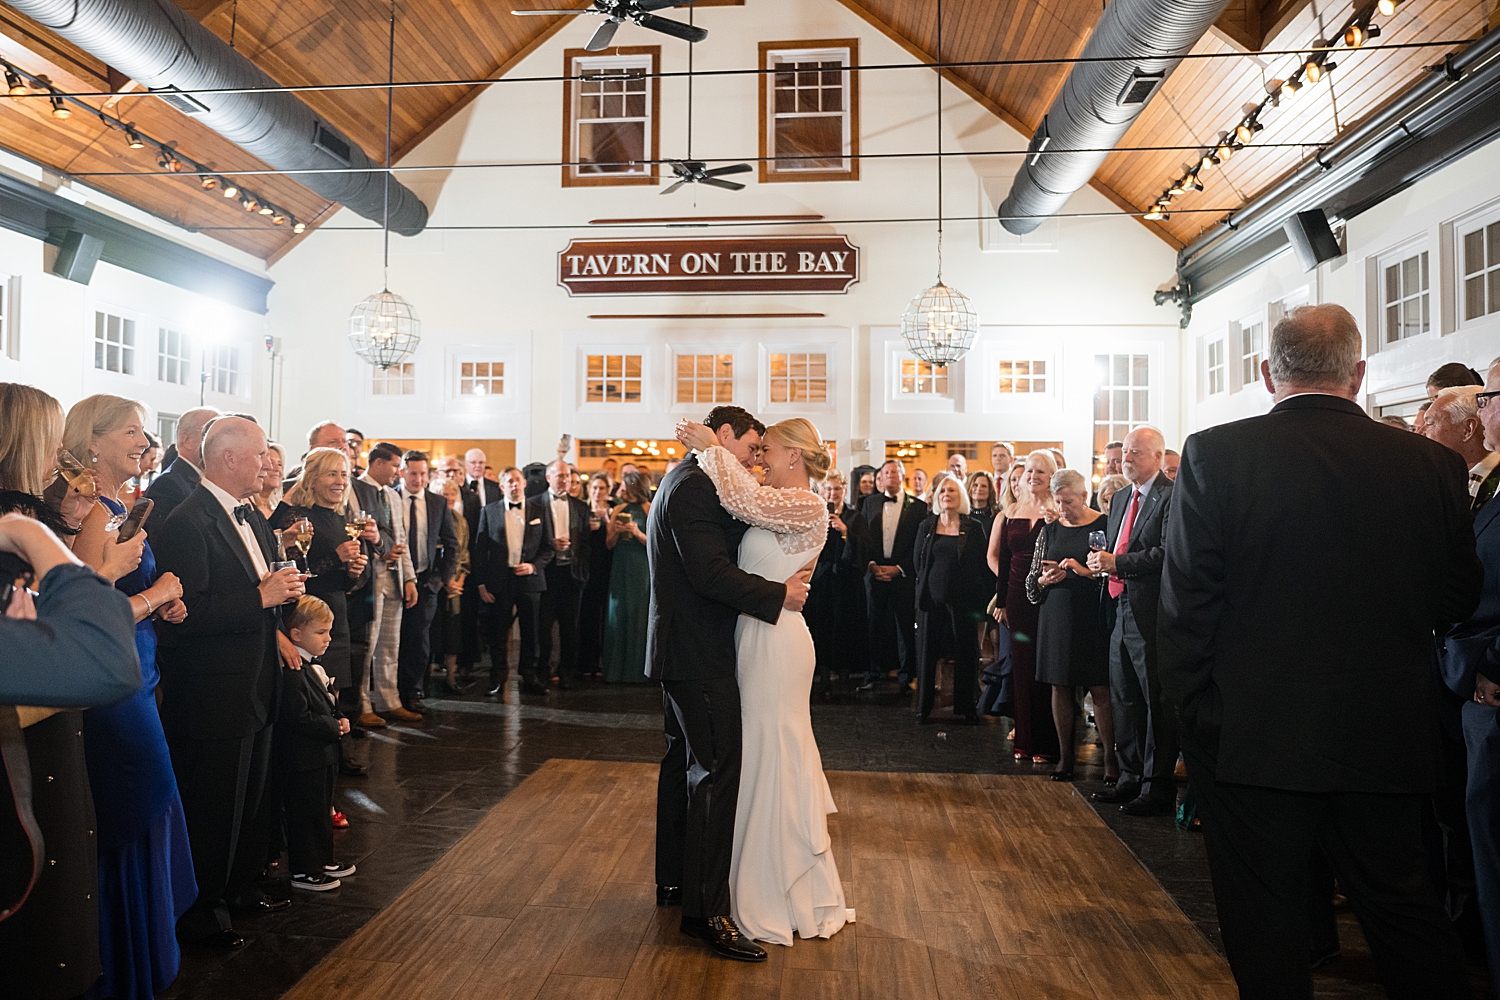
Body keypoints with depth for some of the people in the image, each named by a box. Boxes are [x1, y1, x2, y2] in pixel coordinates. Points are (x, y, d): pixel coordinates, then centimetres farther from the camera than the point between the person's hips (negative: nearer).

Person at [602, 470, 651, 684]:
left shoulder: (649, 509, -3)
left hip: (640, 568, -5)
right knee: (617, 616, 5)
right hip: (619, 568, 5)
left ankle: (634, 671, 9)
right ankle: (616, 670, 14)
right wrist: (616, 531, -8)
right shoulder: (619, 510, 12)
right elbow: (609, 544, 11)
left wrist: (638, 533, -21)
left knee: (637, 616, -1)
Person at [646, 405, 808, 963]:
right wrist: (778, 596, -18)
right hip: (698, 655, -12)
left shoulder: (684, 482, 18)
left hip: (680, 650, 12)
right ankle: (706, 911, -3)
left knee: (684, 762, 19)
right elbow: (712, 572, -25)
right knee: (717, 770, -8)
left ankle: (673, 880, 32)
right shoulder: (695, 487, -17)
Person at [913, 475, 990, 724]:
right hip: (932, 598, 2)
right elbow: (917, 561, 11)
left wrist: (985, 597, -3)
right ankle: (923, 707, 14)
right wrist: (928, 584, 7)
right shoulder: (926, 526, 7)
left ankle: (966, 707, 14)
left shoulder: (974, 528, 1)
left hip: (963, 599, -1)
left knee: (965, 655, 4)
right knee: (927, 652, 5)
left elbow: (983, 564, 1)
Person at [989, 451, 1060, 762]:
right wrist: (1001, 599, 11)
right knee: (1021, 666, 9)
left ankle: (1046, 742, 9)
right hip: (1018, 597, 5)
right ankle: (1024, 739, 19)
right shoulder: (1012, 512, 11)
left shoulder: (1058, 512, -4)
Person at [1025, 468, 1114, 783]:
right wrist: (1044, 580, -9)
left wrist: (1087, 571, -19)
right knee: (1060, 687, 8)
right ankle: (1065, 754, 18)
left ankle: (1111, 758, 9)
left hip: (1093, 619, -4)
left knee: (1100, 690, -2)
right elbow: (1032, 580, 12)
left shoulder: (1104, 526, -3)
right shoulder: (1050, 531, 9)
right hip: (1057, 619, 4)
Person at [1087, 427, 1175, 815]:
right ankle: (1131, 777, 28)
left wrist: (1118, 562, -19)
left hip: (1152, 614, -9)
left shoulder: (1171, 497, -11)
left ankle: (1158, 787, 11)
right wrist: (1102, 560, 1)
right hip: (1121, 610, 9)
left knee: (1157, 702, 1)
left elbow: (1168, 553, -22)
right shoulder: (1120, 499, 17)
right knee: (1124, 699, 16)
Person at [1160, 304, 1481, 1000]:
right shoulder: (1433, 465, -2)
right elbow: (1460, 599, 8)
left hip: (1254, 735, -3)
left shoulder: (1215, 454, -12)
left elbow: (1186, 602, -12)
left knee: (1266, 922, 9)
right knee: (1401, 904, 21)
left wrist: (1193, 718, -2)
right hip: (1388, 739, 4)